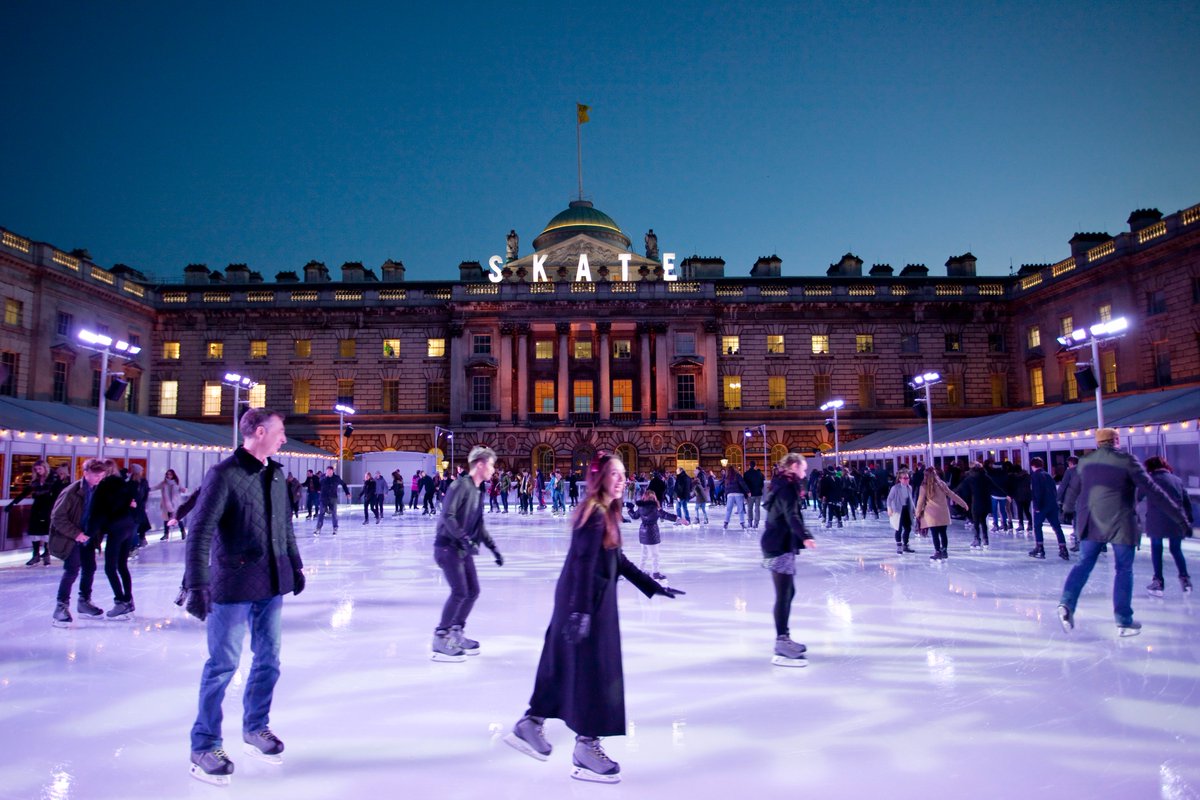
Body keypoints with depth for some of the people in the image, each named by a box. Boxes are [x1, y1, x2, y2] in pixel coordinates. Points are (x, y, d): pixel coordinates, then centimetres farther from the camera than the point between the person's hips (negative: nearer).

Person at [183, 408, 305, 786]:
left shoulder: (276, 474, 7)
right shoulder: (224, 475, -14)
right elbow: (200, 532, -16)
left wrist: (295, 565, 19)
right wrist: (197, 585, -20)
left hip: (272, 583, 7)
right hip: (234, 584, -7)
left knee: (268, 660, 15)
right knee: (223, 665, 3)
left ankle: (255, 729, 33)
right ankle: (204, 746, 18)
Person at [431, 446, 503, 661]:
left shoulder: (478, 490, 11)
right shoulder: (460, 485, -16)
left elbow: (479, 524, 18)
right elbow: (447, 516, -23)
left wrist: (493, 548, 15)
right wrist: (465, 539, -30)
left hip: (464, 548, 9)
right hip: (448, 546, -9)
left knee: (473, 591, 8)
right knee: (460, 591, -12)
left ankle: (456, 633, 23)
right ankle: (440, 640, 0)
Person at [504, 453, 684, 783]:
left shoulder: (607, 513, 12)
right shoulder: (595, 514, -18)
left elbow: (618, 560, 18)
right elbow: (584, 564, -24)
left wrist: (653, 586, 21)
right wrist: (581, 610, -29)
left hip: (593, 598, 10)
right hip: (586, 601, -10)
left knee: (564, 663, 18)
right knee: (592, 669, -1)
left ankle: (531, 723, 31)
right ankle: (586, 747, 11)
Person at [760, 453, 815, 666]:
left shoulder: (782, 484, 17)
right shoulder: (787, 486, -14)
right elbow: (791, 515, -30)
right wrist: (805, 536, -44)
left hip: (779, 544, 10)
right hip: (780, 546, -10)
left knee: (788, 592, 17)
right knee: (784, 594, -11)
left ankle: (784, 638, 27)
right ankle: (781, 648, -11)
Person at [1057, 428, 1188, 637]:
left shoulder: (1085, 461, 5)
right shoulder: (1126, 460, -8)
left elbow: (1074, 488, 19)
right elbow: (1152, 490, -8)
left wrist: (1067, 509, 35)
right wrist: (1178, 516, -4)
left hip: (1090, 522, 3)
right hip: (1120, 524, -3)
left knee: (1084, 564, 9)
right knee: (1124, 570, 8)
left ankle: (1067, 603, -10)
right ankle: (1124, 622, 11)